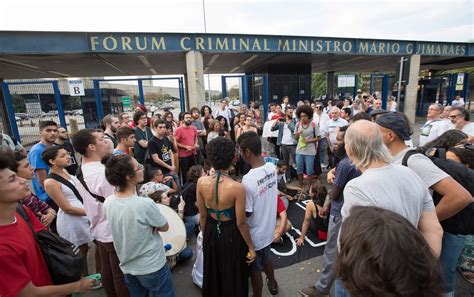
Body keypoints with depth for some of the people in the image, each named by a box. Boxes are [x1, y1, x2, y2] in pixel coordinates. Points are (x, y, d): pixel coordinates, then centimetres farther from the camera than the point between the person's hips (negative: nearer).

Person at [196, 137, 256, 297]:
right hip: (231, 234, -4)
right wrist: (251, 247, -3)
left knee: (213, 273, 30)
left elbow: (202, 215, -5)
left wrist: (205, 236, 12)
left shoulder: (201, 182, -17)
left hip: (211, 232, 4)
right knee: (233, 275, 23)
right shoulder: (237, 188, -29)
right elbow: (241, 223, -19)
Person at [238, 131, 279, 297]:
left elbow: (246, 213, -22)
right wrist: (241, 191, 5)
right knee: (266, 258, 33)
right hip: (268, 228, 7)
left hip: (254, 234, -7)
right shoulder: (272, 168, -10)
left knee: (255, 269, 19)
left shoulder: (248, 180, -33)